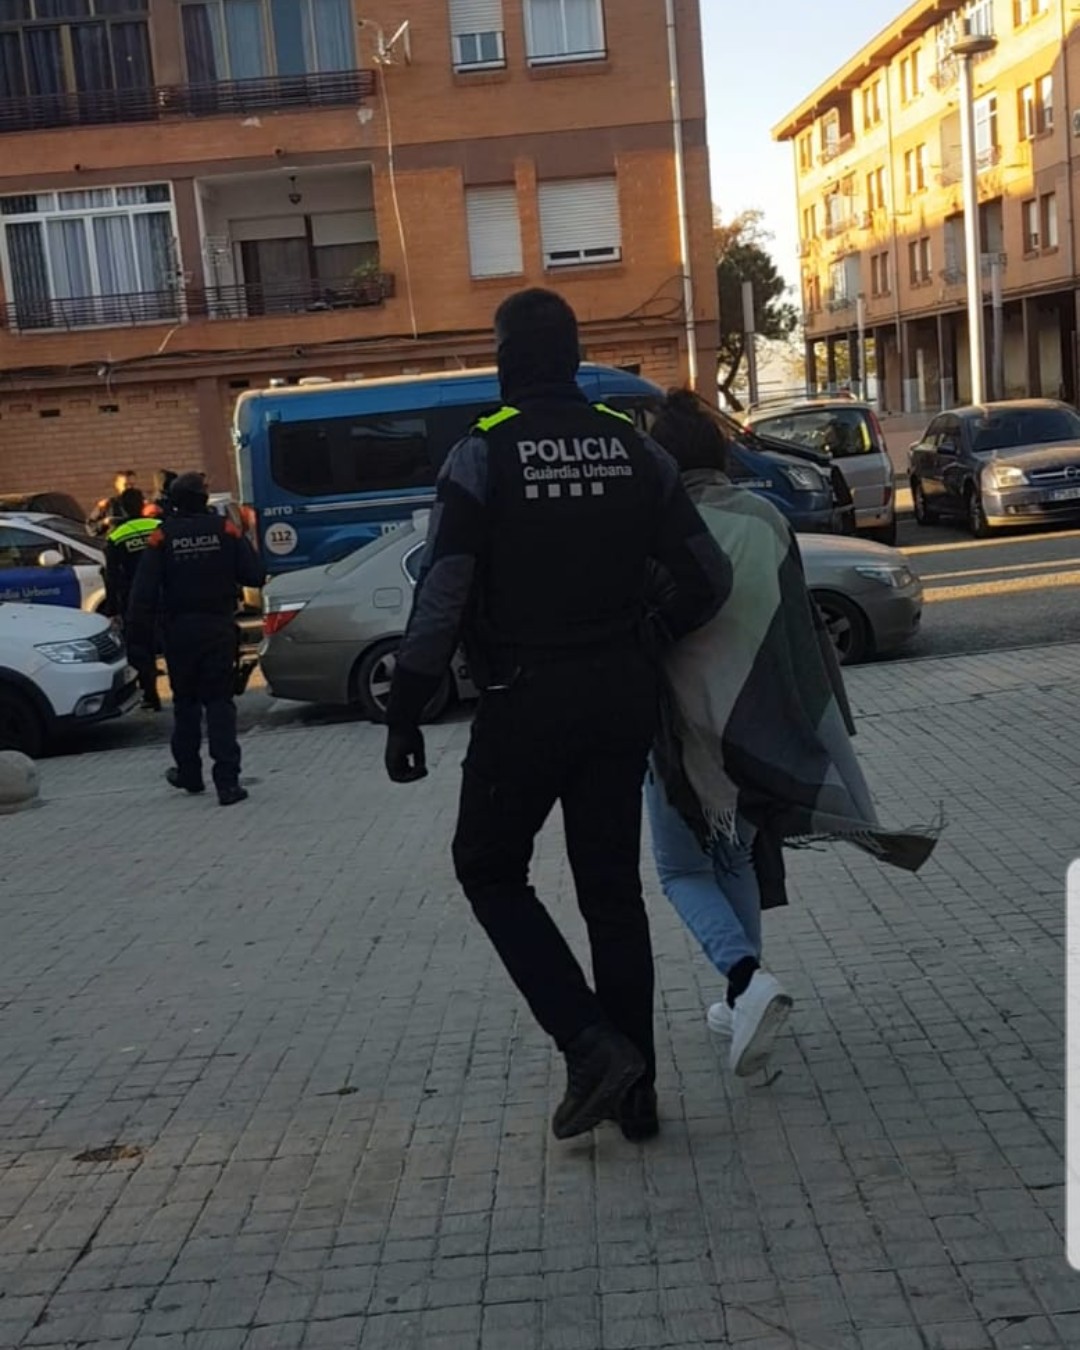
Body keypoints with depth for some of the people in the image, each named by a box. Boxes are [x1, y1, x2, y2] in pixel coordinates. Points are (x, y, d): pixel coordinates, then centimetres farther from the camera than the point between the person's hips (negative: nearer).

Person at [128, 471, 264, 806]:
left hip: (179, 631, 1)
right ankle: (227, 781, -8)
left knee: (185, 702, 16)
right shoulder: (225, 529, -4)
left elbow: (144, 589, -9)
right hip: (219, 628, 0)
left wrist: (139, 627, -2)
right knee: (219, 702, 0)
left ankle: (188, 772, 26)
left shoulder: (162, 536, -4)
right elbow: (254, 576, -6)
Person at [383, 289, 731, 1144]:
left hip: (526, 700, -4)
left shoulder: (484, 454, -10)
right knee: (613, 886, 13)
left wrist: (406, 713, -8)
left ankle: (593, 1046, 1)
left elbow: (442, 597, -15)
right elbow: (708, 577, 4)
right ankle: (634, 1088, 19)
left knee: (491, 869, 14)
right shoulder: (634, 448, 4)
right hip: (622, 696, 5)